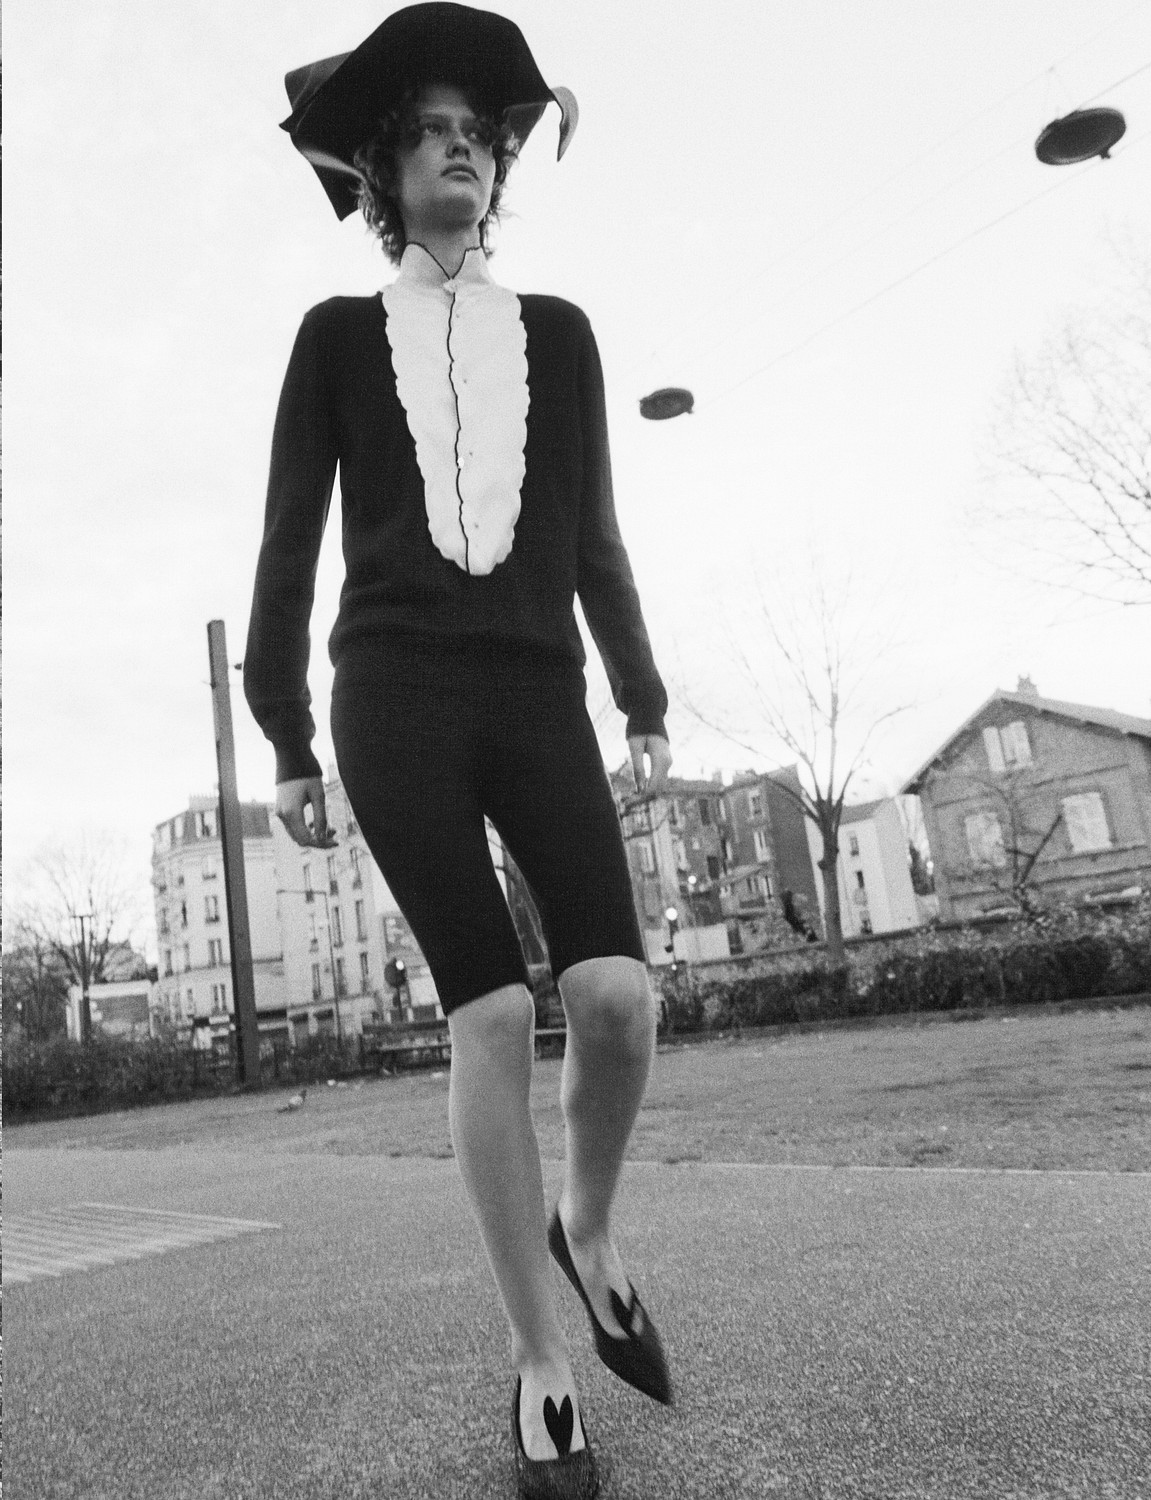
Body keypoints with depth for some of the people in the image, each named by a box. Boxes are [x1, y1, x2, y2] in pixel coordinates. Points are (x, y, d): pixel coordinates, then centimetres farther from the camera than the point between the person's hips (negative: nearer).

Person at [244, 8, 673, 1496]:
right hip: (396, 699, -1)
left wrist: (644, 699, 9)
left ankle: (589, 1226, 17)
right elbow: (289, 539, 8)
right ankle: (539, 1353, 8)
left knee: (618, 994, -15)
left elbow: (594, 535, 15)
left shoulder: (559, 332, 18)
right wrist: (287, 735, 2)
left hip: (536, 696, 2)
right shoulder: (337, 334, 12)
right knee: (490, 1015, -9)